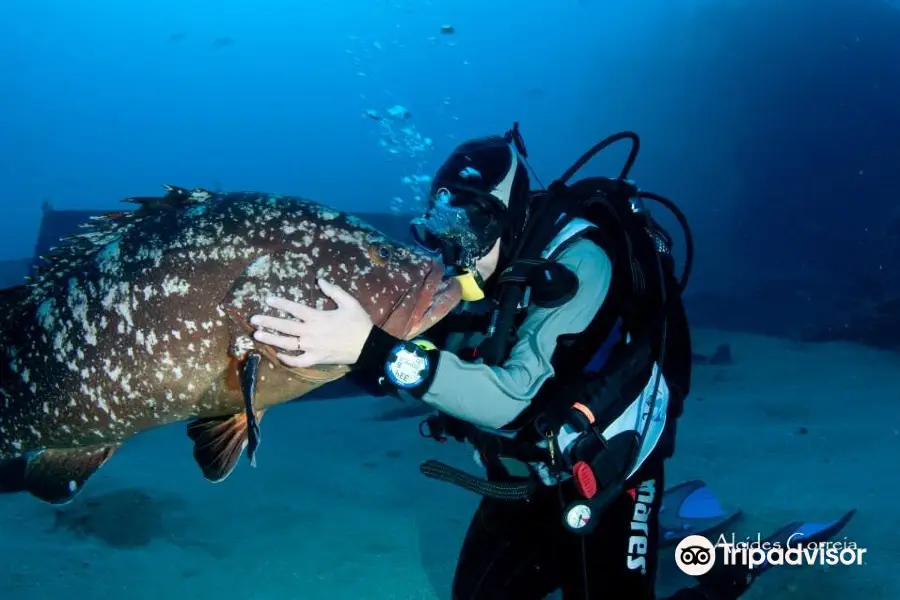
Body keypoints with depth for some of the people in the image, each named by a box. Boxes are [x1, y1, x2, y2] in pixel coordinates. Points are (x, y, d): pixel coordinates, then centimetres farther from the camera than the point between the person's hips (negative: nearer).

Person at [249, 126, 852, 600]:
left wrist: (376, 348, -45)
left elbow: (507, 397, -37)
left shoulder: (574, 259, -27)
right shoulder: (469, 275, -9)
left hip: (601, 480, -6)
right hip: (524, 481, 6)